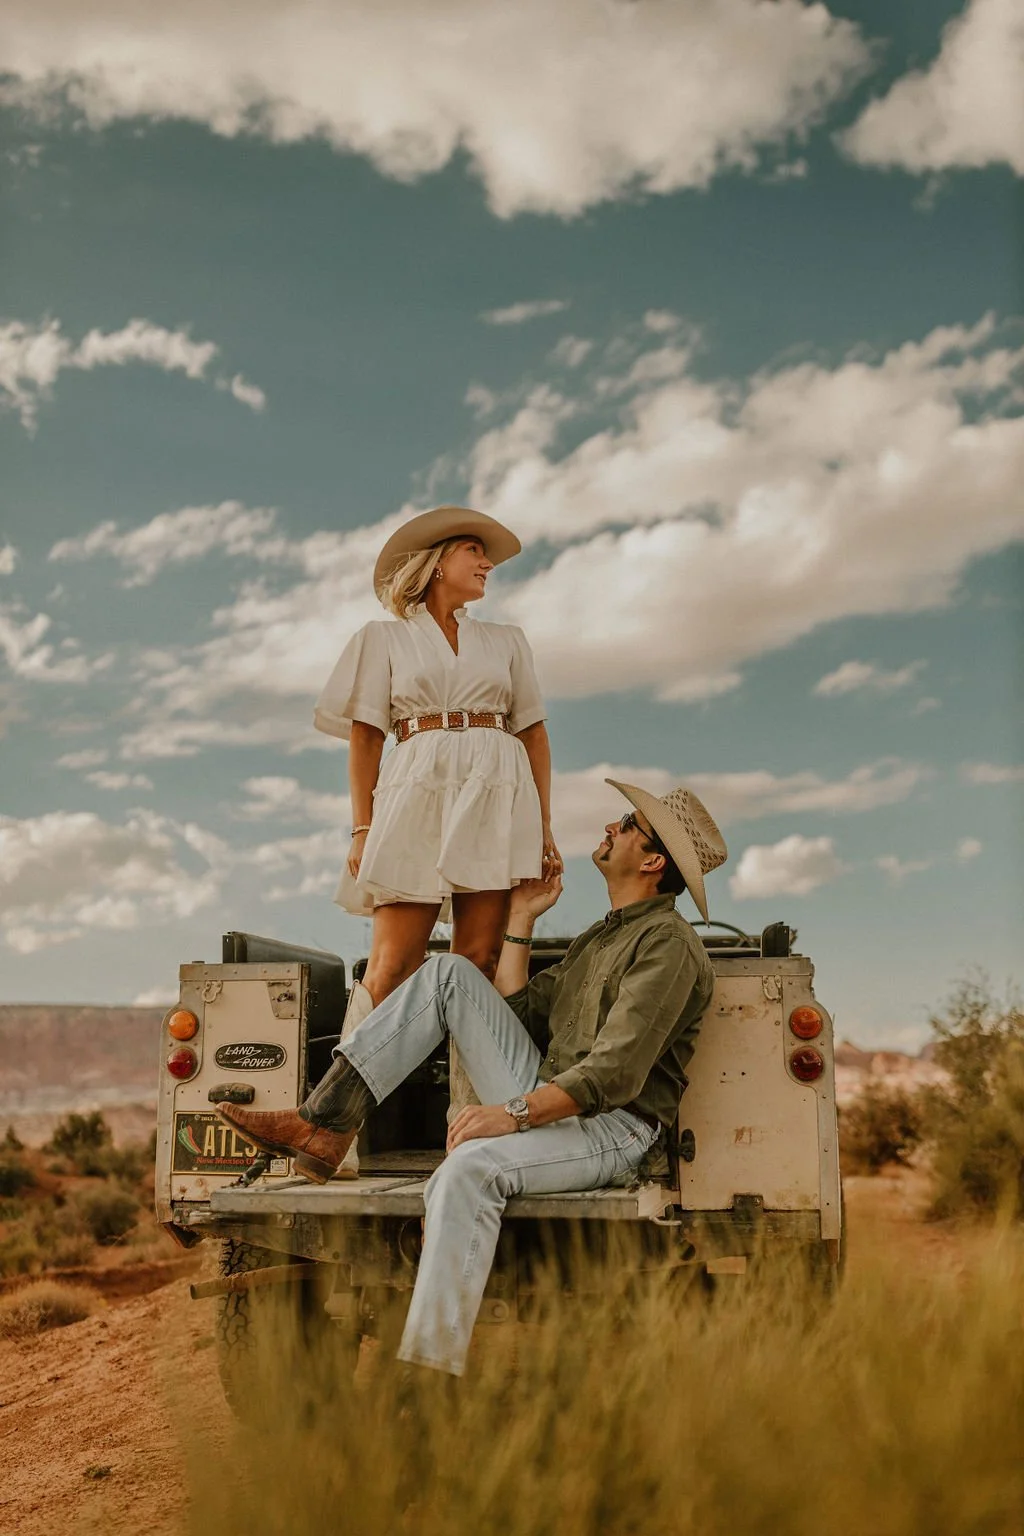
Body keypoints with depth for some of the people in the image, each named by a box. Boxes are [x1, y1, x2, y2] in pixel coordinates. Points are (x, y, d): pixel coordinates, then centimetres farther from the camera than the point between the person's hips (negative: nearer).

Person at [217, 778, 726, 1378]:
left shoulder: (669, 946, -10)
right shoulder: (600, 937, 22)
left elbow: (614, 1074, -21)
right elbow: (513, 1012, 23)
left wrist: (512, 1111, -27)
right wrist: (521, 921, 20)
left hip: (611, 1131, -9)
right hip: (546, 1108, 9)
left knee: (469, 1167, -38)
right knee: (448, 973, 1)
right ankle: (324, 1128, -8)